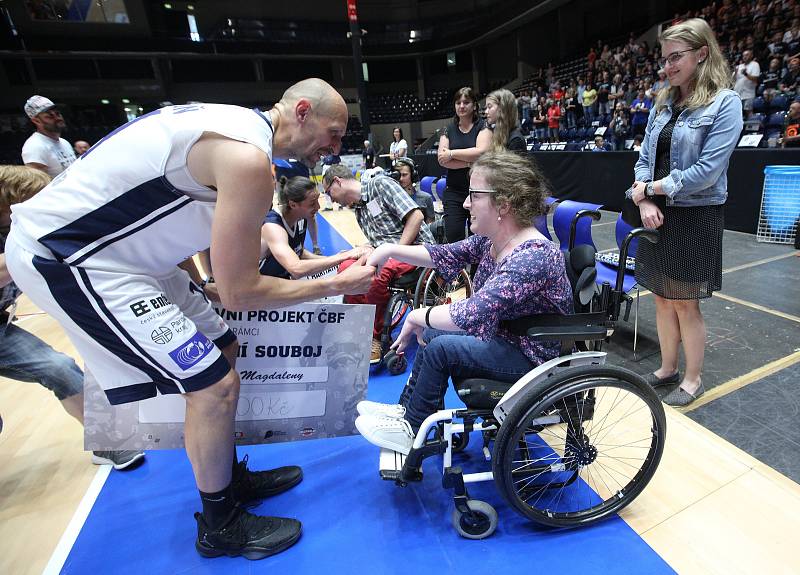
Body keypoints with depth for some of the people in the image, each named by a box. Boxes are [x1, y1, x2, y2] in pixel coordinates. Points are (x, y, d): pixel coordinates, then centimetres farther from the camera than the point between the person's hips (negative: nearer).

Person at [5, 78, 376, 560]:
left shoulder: (238, 123, 6)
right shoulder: (248, 159, -24)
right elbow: (239, 293, -22)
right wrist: (336, 286, -14)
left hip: (118, 247, 10)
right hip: (65, 258, -10)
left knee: (225, 352, 13)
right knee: (214, 385, -10)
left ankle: (231, 479, 30)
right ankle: (221, 526, 14)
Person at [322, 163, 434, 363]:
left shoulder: (380, 184, -5)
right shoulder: (359, 211, 18)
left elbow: (416, 216, -14)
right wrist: (367, 249, -6)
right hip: (387, 252, 7)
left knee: (377, 273, -33)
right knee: (347, 268, -15)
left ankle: (376, 339, -16)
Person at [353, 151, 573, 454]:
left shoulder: (533, 256, -32)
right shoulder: (491, 239, -5)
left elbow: (472, 314, -38)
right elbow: (446, 255, 6)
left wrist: (418, 316, -23)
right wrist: (391, 250, -2)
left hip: (533, 357, -9)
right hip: (504, 337, 9)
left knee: (440, 347, -16)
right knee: (433, 332, 8)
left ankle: (411, 430, 8)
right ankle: (405, 410, 24)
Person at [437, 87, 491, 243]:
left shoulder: (483, 128, 3)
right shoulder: (449, 130, 12)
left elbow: (481, 152, -15)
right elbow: (442, 159, -2)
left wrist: (452, 154, -10)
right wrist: (470, 162, -12)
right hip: (454, 191, 2)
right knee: (452, 237, -6)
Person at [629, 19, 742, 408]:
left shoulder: (725, 103, -8)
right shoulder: (663, 104, 11)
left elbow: (707, 171, -17)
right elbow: (644, 158, 7)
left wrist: (649, 188, -12)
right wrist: (645, 201, -10)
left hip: (695, 217, -6)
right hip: (658, 215, 6)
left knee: (685, 303, 3)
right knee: (663, 298, 12)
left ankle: (693, 379, 22)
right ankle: (668, 369, 29)